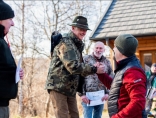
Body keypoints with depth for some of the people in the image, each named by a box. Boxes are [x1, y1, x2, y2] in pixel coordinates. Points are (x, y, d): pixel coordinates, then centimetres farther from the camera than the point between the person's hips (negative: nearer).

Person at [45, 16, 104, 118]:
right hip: (58, 86, -9)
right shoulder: (65, 43, -15)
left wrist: (93, 68, -2)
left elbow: (80, 66, 15)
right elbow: (73, 66, -27)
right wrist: (94, 69, -25)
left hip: (71, 88, 9)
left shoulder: (77, 45, 16)